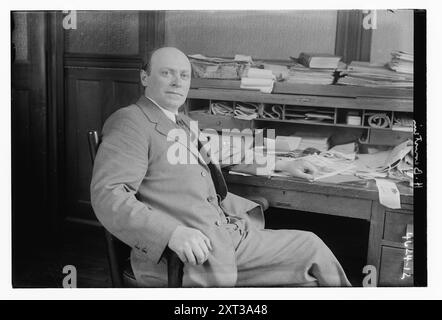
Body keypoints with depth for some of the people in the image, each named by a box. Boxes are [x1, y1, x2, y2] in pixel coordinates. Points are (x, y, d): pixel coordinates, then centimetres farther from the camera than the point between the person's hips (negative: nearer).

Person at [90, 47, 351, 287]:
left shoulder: (183, 122, 21)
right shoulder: (130, 122, -7)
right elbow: (108, 195, -19)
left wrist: (282, 165, 36)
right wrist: (173, 232, -31)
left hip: (227, 235, 9)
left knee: (311, 247, 5)